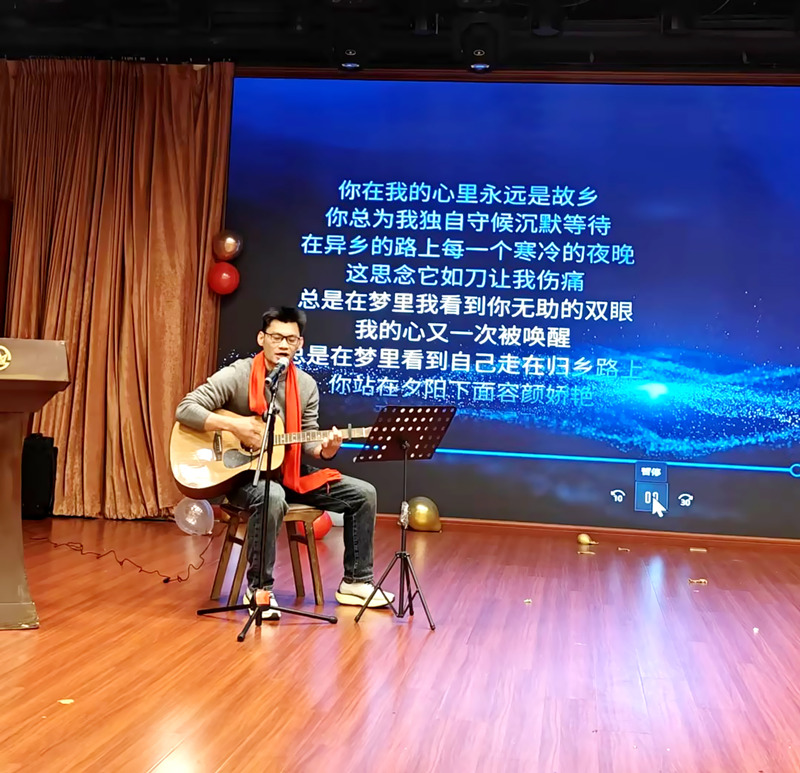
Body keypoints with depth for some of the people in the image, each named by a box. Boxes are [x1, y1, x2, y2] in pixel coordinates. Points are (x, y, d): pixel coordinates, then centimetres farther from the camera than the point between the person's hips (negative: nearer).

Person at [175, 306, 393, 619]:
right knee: (272, 498, -41)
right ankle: (259, 589, -22)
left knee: (364, 494, -3)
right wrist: (235, 425, -27)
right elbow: (185, 409, -17)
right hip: (241, 473, -6)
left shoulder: (306, 385, 4)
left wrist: (326, 449, -19)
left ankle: (355, 582, 9)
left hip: (289, 473, 6)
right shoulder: (237, 375, -12)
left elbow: (308, 440, 5)